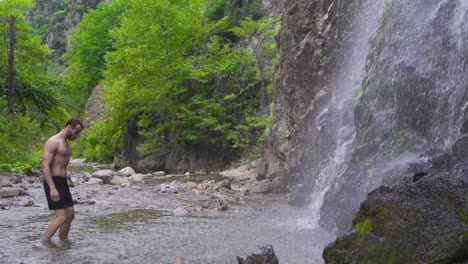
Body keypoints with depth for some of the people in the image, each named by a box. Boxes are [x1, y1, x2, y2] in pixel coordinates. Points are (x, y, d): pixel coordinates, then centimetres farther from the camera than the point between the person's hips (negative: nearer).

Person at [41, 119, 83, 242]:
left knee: (70, 214, 12)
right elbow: (45, 166, -21)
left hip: (63, 182, 10)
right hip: (53, 182, -10)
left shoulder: (66, 144, 16)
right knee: (61, 217, -13)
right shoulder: (53, 142, -14)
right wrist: (52, 188, -28)